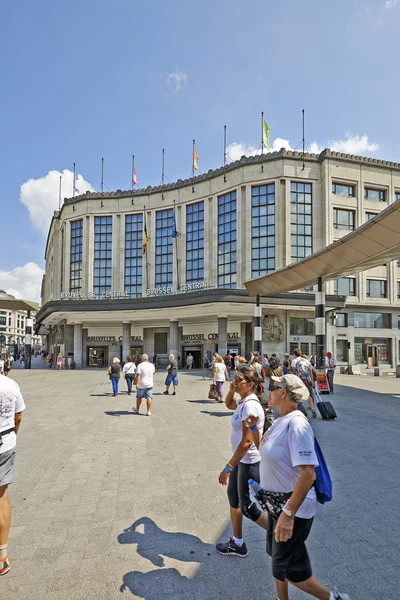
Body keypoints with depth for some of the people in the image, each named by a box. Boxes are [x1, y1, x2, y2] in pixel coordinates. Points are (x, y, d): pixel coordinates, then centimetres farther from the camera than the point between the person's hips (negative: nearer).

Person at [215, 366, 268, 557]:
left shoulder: (249, 405, -26)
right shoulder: (242, 401, 1)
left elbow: (247, 442, -28)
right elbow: (228, 404, 26)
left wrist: (228, 468, -23)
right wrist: (231, 390, 4)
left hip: (250, 462, -10)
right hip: (242, 459, 10)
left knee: (247, 507, 5)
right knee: (233, 496, 20)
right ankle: (237, 543, 38)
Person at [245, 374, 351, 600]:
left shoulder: (296, 424, -27)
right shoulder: (281, 421, 2)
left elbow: (308, 474, -32)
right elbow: (264, 448, 18)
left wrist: (288, 514, -31)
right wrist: (253, 428, 0)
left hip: (293, 507, -9)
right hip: (277, 503, 9)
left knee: (287, 569, 6)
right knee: (278, 556, 23)